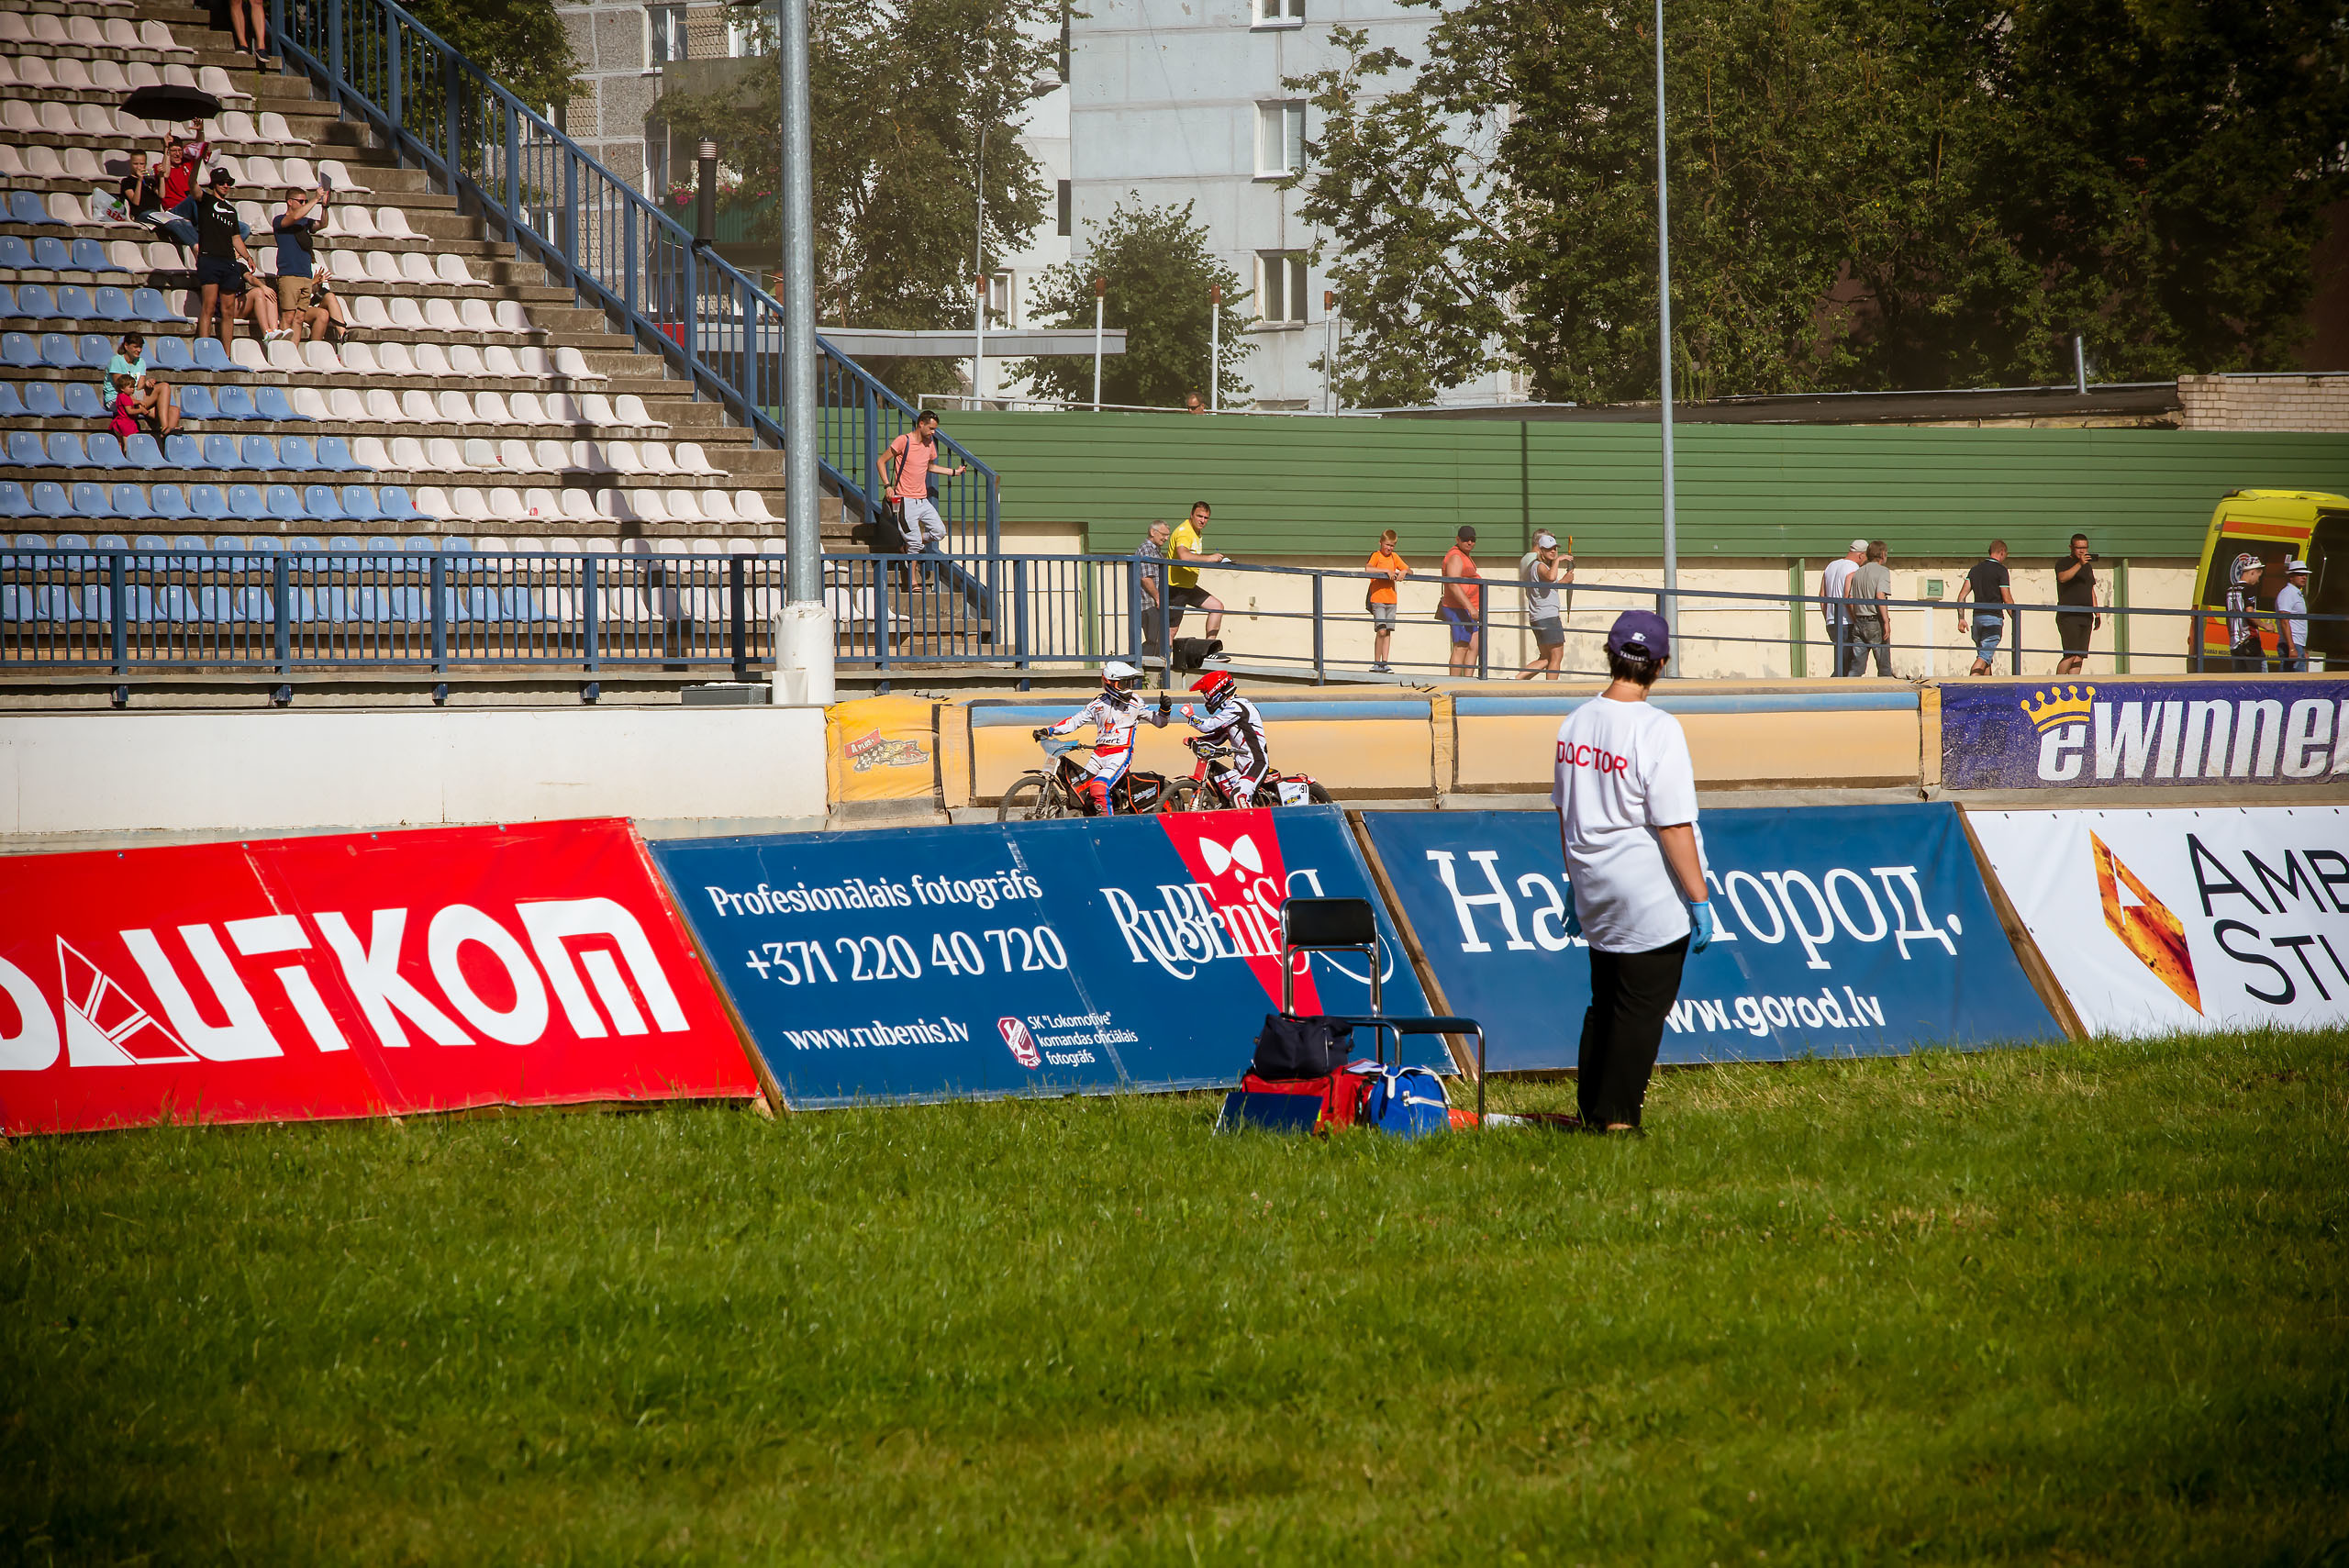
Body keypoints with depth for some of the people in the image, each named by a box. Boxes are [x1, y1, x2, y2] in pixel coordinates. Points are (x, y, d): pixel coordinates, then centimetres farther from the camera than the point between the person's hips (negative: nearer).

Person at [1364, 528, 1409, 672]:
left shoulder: (1394, 557, 13)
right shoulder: (1376, 555, -4)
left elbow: (1409, 571, 16)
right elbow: (1368, 569, -22)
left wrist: (1404, 571, -7)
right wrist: (1386, 571, -23)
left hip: (1391, 599, 6)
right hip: (1377, 599, -6)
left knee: (1388, 632, 5)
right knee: (1381, 631, -14)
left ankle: (1384, 663, 8)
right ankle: (1377, 663, -6)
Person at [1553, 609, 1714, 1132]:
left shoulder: (1575, 722, 4)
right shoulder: (1657, 729, -18)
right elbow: (1674, 825, -19)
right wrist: (1699, 900, -14)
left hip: (1595, 892, 7)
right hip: (1651, 895, -7)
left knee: (1604, 1004, 18)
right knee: (1642, 1006, 1)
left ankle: (1592, 1112, 23)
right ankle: (1618, 1117, 1)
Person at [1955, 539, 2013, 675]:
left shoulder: (1975, 569, 12)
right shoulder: (2001, 570, -6)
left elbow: (1962, 595, 7)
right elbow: (2007, 600, -8)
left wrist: (1961, 618, 8)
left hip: (1977, 617, 6)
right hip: (1993, 618, -6)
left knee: (1984, 654, 16)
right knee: (1984, 656, -12)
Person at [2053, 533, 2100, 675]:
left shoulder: (2088, 567, 21)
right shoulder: (2063, 563, 0)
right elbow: (2063, 577, -22)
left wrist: (2097, 615, 20)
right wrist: (2079, 564, -30)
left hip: (2085, 617, 7)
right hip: (2068, 615, -7)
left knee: (2080, 657, 0)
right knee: (2071, 655, -16)